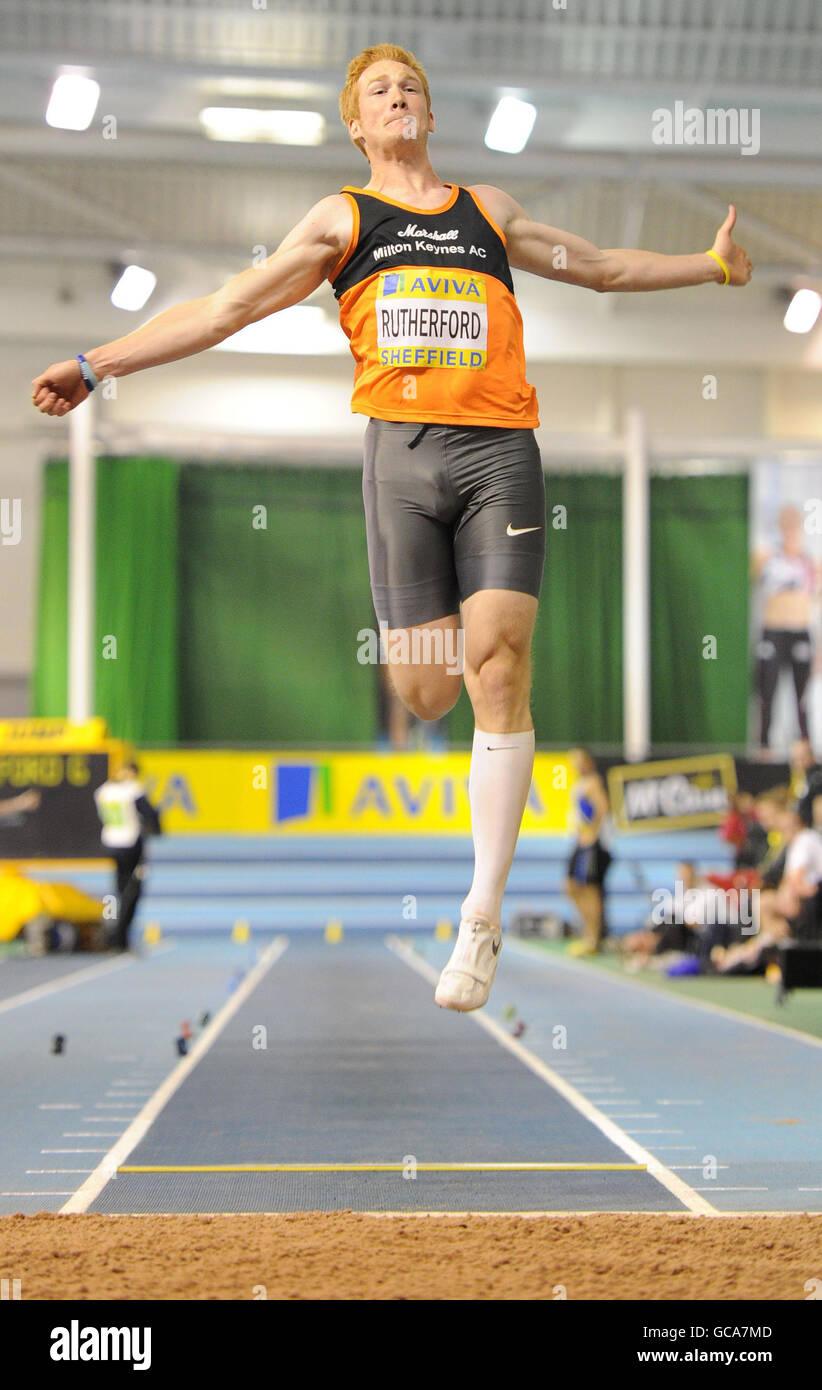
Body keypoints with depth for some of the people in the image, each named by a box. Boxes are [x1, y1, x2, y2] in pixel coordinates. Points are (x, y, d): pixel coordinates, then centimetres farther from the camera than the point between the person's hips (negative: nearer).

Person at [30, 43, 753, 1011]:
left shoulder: (487, 209, 24)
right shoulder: (341, 217, 17)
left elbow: (601, 266, 35)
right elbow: (227, 307, 11)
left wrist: (714, 264, 34)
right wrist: (97, 364, 4)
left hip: (500, 448, 1)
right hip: (403, 450, -1)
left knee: (498, 660, -12)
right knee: (425, 692, -8)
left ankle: (482, 915, -10)